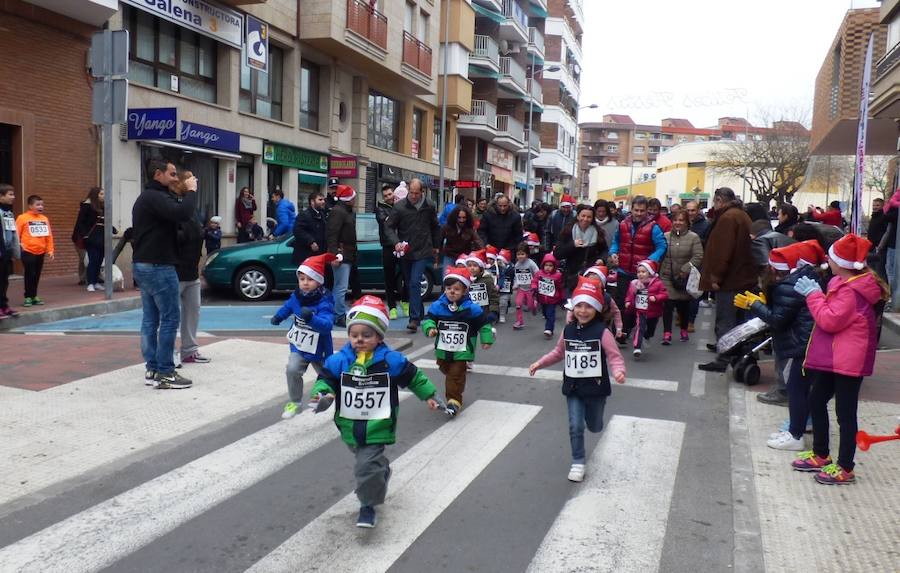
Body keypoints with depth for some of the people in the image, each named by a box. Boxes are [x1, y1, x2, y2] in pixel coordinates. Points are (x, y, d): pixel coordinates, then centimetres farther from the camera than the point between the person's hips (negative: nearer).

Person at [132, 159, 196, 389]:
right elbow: (183, 214, -29)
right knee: (170, 318, -6)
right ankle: (165, 373, -3)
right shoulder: (155, 197, -16)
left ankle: (152, 369, 14)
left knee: (151, 319, 10)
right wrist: (191, 191, -16)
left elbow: (173, 214, 15)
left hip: (144, 265, 11)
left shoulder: (147, 197, 19)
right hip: (158, 267, -11)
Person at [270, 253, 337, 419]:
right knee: (292, 370, -22)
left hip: (319, 350, -3)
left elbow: (327, 325, -44)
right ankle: (294, 402, -2)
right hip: (299, 346, 3)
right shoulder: (296, 296, -9)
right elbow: (288, 306, 18)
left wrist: (311, 318, -58)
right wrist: (278, 316, 11)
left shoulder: (324, 302, -28)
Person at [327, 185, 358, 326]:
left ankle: (339, 314, 22)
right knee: (341, 287, -10)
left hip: (348, 255, 10)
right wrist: (334, 254, -27)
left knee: (340, 287, 15)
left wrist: (353, 253, 21)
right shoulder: (337, 211, -13)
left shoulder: (348, 211, 19)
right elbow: (332, 235, -21)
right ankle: (340, 316, -6)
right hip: (341, 255, -10)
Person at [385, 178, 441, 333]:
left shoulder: (429, 206, 2)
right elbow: (389, 227, -1)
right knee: (409, 284, 11)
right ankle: (420, 313, 27)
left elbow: (435, 227, 17)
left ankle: (415, 318, -15)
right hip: (405, 252, 2)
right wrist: (396, 242, -17)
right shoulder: (399, 206, -4)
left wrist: (436, 246, 19)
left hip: (422, 252, -2)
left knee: (414, 283, -15)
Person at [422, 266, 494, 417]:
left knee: (456, 375, -4)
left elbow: (484, 323, -4)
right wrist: (430, 328, -24)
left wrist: (486, 340, -5)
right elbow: (429, 318, -3)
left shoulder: (471, 308, -14)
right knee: (447, 371, 24)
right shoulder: (437, 306, -11)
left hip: (461, 352, -4)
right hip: (442, 350, 4)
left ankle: (454, 401, 3)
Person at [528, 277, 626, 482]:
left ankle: (591, 413, 54)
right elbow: (558, 352, 11)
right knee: (575, 426, 0)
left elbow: (615, 356, -17)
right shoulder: (568, 330, -3)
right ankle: (578, 463, 14)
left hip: (595, 388, -2)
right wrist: (539, 363, 5)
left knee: (594, 426, 18)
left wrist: (618, 372, -35)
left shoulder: (602, 332, -17)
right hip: (573, 387, 2)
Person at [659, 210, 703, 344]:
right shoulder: (665, 236, 3)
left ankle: (684, 330, 30)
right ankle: (667, 333, -5)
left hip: (685, 279, -1)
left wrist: (685, 269, -18)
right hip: (667, 277, 1)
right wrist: (658, 271, -2)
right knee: (668, 305, -8)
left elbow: (698, 257, -11)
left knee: (684, 306, 12)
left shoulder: (693, 237, -4)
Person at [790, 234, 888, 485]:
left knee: (845, 412, -1)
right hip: (832, 357, 11)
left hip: (847, 360, -10)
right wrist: (815, 293, 5)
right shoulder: (843, 283, 9)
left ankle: (845, 469, 9)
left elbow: (830, 320, -23)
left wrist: (813, 294, -16)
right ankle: (820, 455, 31)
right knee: (816, 401, 17)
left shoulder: (851, 291, -22)